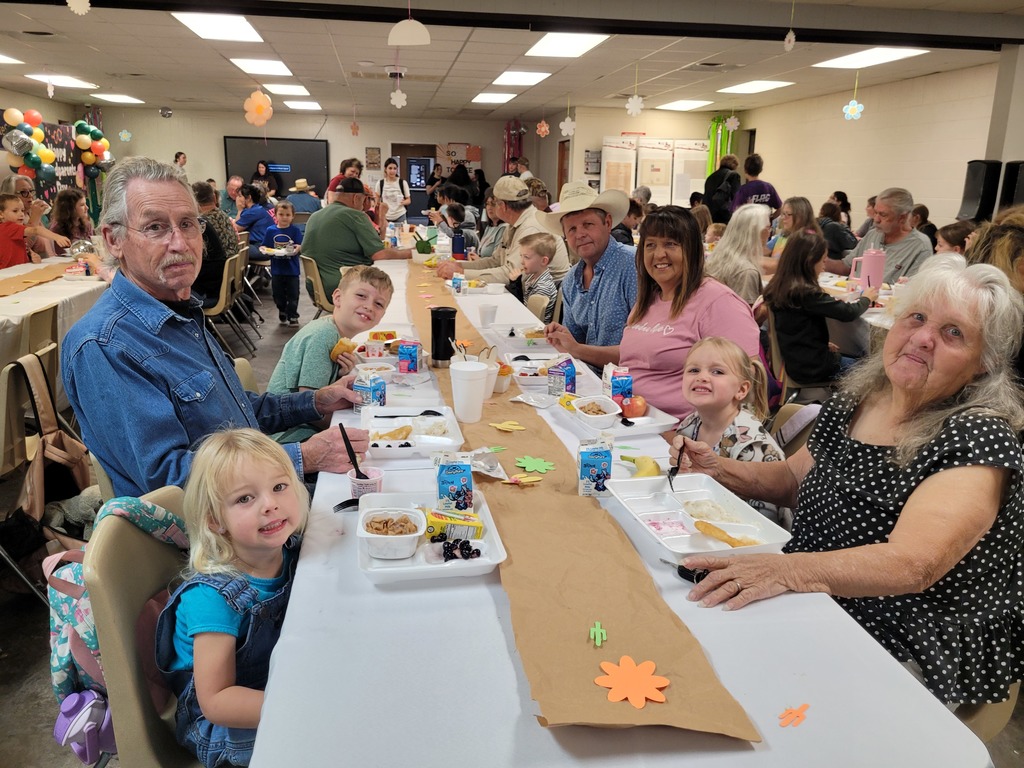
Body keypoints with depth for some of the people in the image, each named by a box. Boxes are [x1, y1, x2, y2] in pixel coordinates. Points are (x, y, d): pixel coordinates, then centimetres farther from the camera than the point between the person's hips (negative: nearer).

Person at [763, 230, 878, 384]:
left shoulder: (779, 288, -1)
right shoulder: (806, 293, -26)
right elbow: (848, 313, -17)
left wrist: (824, 344, 11)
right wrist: (866, 298, 2)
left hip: (794, 364, 8)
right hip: (813, 368, -8)